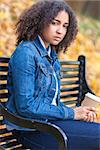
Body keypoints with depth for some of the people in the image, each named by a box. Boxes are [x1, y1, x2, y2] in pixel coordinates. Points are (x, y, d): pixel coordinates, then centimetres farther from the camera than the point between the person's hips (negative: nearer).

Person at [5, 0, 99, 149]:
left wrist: (77, 111, -1)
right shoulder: (25, 53, -14)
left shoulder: (51, 55, 13)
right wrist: (71, 113, -14)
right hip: (31, 129, -8)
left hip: (50, 119, 8)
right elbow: (25, 105, -20)